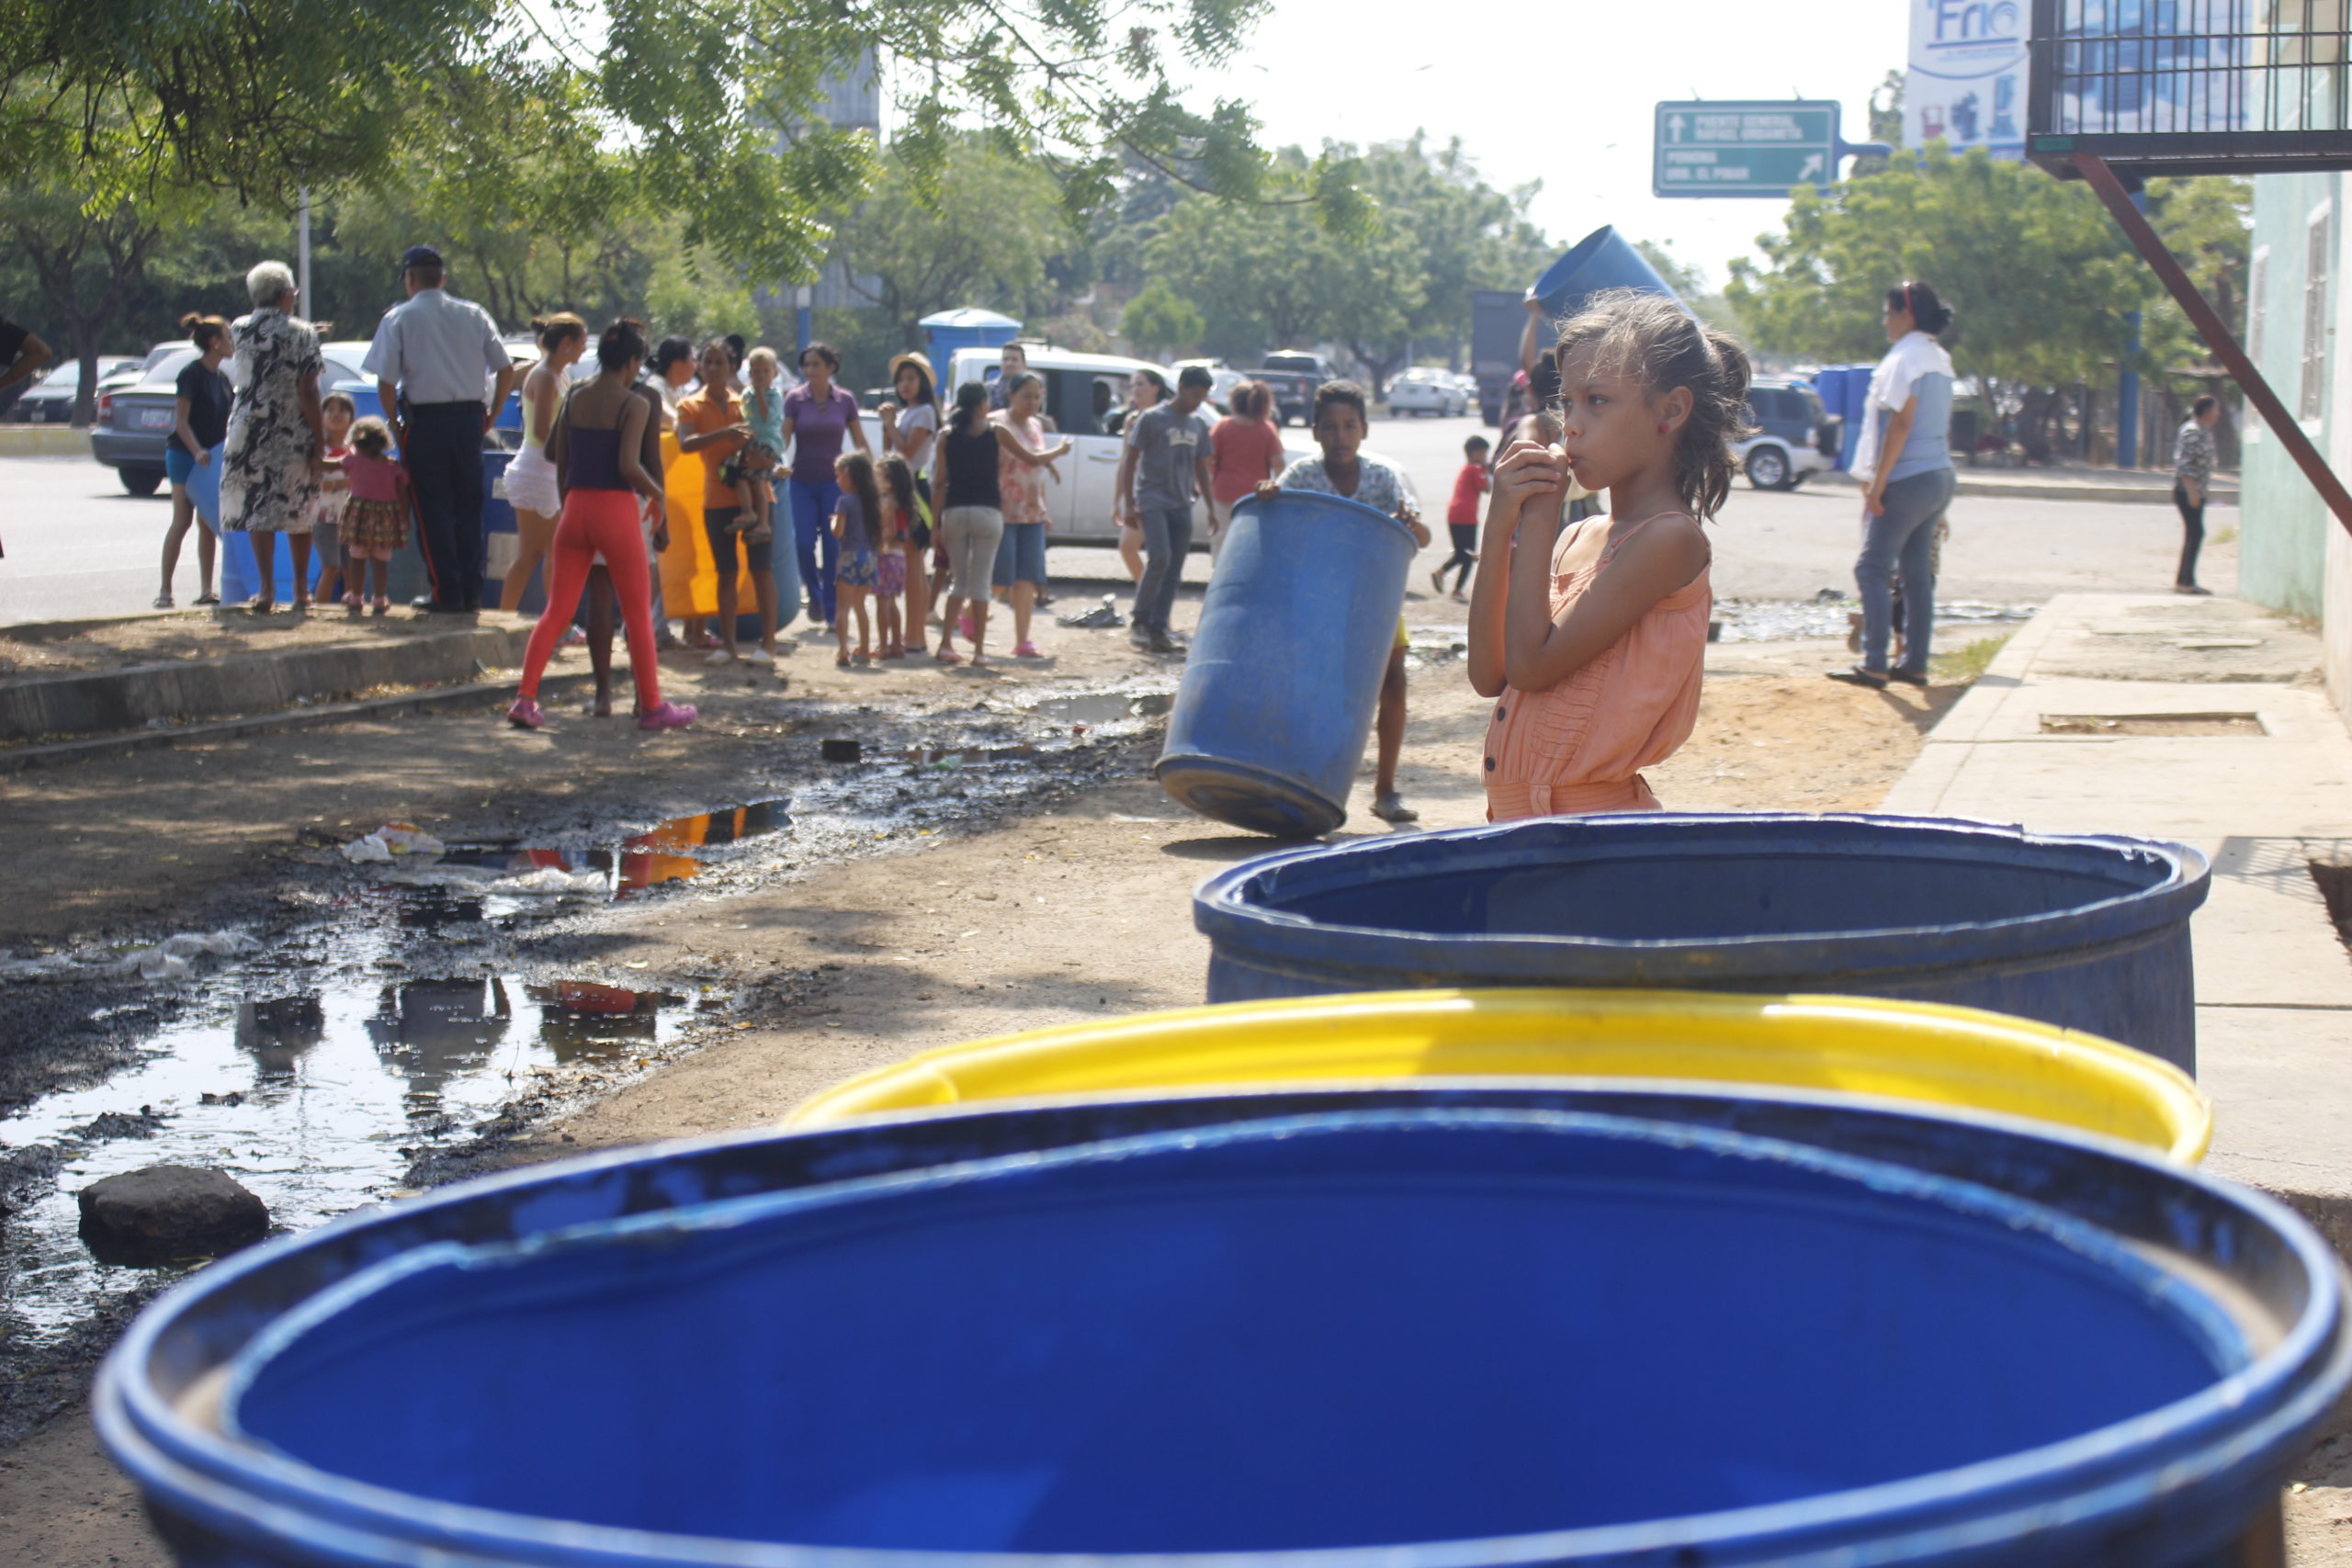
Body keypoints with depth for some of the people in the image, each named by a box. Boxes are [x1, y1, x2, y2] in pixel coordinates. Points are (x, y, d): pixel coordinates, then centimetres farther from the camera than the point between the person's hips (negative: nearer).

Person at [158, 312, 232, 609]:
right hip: (185, 455, -7)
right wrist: (197, 451, -29)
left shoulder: (221, 378, 13)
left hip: (211, 459, 7)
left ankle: (206, 590, 8)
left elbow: (230, 419, 18)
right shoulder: (191, 374, -11)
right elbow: (181, 420, -17)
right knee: (182, 521, -9)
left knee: (208, 523, 5)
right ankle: (165, 590, -6)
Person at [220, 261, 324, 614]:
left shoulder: (240, 330, 4)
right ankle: (301, 591, 16)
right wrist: (319, 443, -10)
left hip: (249, 431, 2)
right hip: (294, 435, -1)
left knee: (258, 510, 4)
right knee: (299, 513, 10)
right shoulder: (302, 335, -7)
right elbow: (307, 393, -12)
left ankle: (266, 590, -4)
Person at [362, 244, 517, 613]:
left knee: (433, 509, 3)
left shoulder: (398, 318, -3)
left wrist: (395, 424, 2)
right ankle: (471, 590, 12)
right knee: (468, 506, 12)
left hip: (424, 420, -3)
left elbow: (385, 381, -9)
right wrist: (491, 414, 15)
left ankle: (447, 593, 2)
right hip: (469, 417, 3)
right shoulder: (473, 315, 7)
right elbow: (506, 368, 6)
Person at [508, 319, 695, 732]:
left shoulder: (574, 399, 7)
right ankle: (651, 706, 14)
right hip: (616, 509, -5)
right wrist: (658, 494, -2)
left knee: (557, 611, 8)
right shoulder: (634, 404, -9)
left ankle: (525, 698, -1)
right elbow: (630, 465, -18)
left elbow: (559, 459, 8)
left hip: (576, 507, 5)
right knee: (638, 615, 8)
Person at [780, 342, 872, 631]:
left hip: (834, 482, 0)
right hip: (802, 482, 0)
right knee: (804, 543, -10)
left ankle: (832, 612, 2)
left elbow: (861, 443, 8)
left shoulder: (845, 400, 1)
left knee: (834, 547, -5)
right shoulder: (794, 399, -1)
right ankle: (815, 593, 18)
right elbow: (783, 438, -6)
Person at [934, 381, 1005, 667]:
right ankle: (979, 650, 1)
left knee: (958, 580, 13)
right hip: (987, 512, -2)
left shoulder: (947, 436, 4)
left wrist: (937, 523, 7)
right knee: (980, 581, 2)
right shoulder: (995, 433, 0)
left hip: (954, 512, 2)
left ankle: (946, 644, 3)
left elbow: (941, 482, 4)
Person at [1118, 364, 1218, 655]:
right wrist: (1129, 504, -10)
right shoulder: (1152, 418, -3)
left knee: (1173, 571, 3)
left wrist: (1212, 507, 14)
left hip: (1182, 507, 6)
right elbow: (1129, 461, -3)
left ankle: (1158, 630, 8)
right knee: (1159, 558, -21)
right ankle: (1140, 622, -10)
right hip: (1152, 502, -6)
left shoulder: (1199, 425, 14)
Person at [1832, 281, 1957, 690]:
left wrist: (1877, 481, -17)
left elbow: (1900, 423, -18)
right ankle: (1915, 664, 12)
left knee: (1873, 568, -6)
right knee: (1917, 572, 11)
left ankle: (1874, 664, -10)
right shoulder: (1939, 358, 16)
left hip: (1909, 478, -9)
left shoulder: (1907, 356, -12)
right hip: (1941, 476, 9)